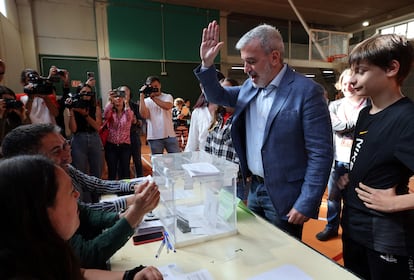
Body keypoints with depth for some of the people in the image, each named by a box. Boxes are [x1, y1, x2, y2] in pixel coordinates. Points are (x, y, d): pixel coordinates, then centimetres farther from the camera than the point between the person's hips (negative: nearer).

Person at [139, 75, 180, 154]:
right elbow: (144, 115, -10)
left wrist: (153, 97, -12)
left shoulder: (168, 96, 7)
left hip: (170, 135, 0)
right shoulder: (146, 101, 8)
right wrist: (141, 96, -9)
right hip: (154, 137, 0)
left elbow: (167, 106, -16)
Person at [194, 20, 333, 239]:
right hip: (254, 188, 7)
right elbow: (217, 96, 15)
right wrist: (207, 64, -2)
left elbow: (321, 154, -17)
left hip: (283, 196, -6)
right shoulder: (251, 85, 4)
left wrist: (306, 204, -17)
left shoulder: (307, 91, -17)